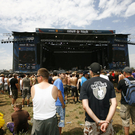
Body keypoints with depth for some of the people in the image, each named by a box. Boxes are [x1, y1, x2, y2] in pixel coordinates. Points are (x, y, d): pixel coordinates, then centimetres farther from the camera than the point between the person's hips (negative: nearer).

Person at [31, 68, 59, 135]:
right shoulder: (54, 88, -16)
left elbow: (33, 102, 1)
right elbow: (55, 100, -1)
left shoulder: (33, 88, -13)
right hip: (51, 119, 0)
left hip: (37, 120, 1)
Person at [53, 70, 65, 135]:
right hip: (59, 104, -10)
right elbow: (59, 94, -23)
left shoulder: (56, 81, 13)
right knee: (61, 119, 2)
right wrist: (63, 104, -14)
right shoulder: (59, 81, -18)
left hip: (56, 103, 10)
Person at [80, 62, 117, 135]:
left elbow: (85, 106, -17)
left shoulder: (85, 84, -10)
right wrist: (107, 121, -13)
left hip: (92, 123, -2)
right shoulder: (109, 83, -2)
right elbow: (114, 104, -9)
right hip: (106, 121, 2)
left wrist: (98, 121, -15)